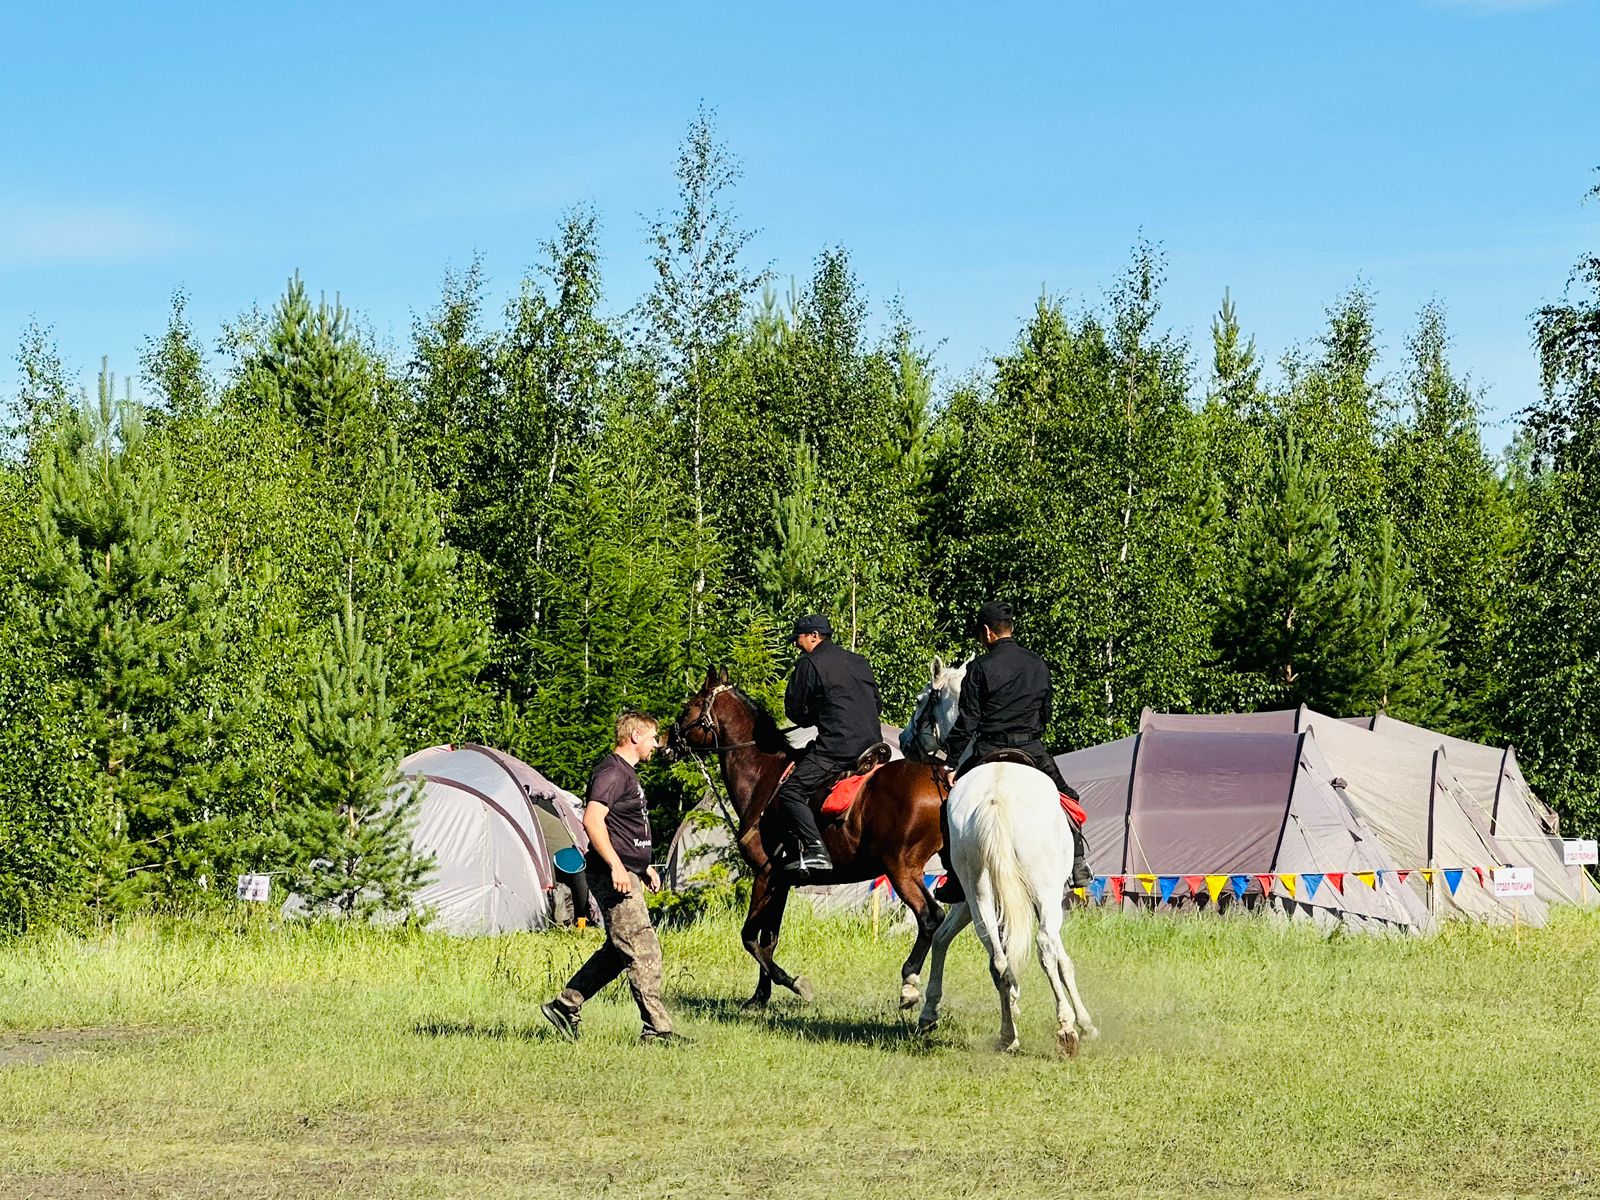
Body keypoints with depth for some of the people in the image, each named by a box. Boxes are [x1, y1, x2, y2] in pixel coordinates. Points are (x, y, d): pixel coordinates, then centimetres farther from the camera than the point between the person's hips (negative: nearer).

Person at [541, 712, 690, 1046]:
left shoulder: (626, 773, 20)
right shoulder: (612, 771, -13)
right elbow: (592, 820, -25)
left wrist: (644, 867, 27)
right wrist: (616, 866, -28)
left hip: (626, 874, 11)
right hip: (613, 877, -11)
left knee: (618, 950, 14)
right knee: (642, 950, -9)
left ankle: (564, 1006, 19)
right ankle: (657, 1028, -7)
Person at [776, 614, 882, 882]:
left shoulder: (809, 664, -2)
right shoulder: (860, 662, 20)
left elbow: (794, 711, 1)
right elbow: (876, 703, 29)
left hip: (837, 748, -8)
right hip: (873, 744, 8)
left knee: (791, 792, -11)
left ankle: (815, 851, -27)